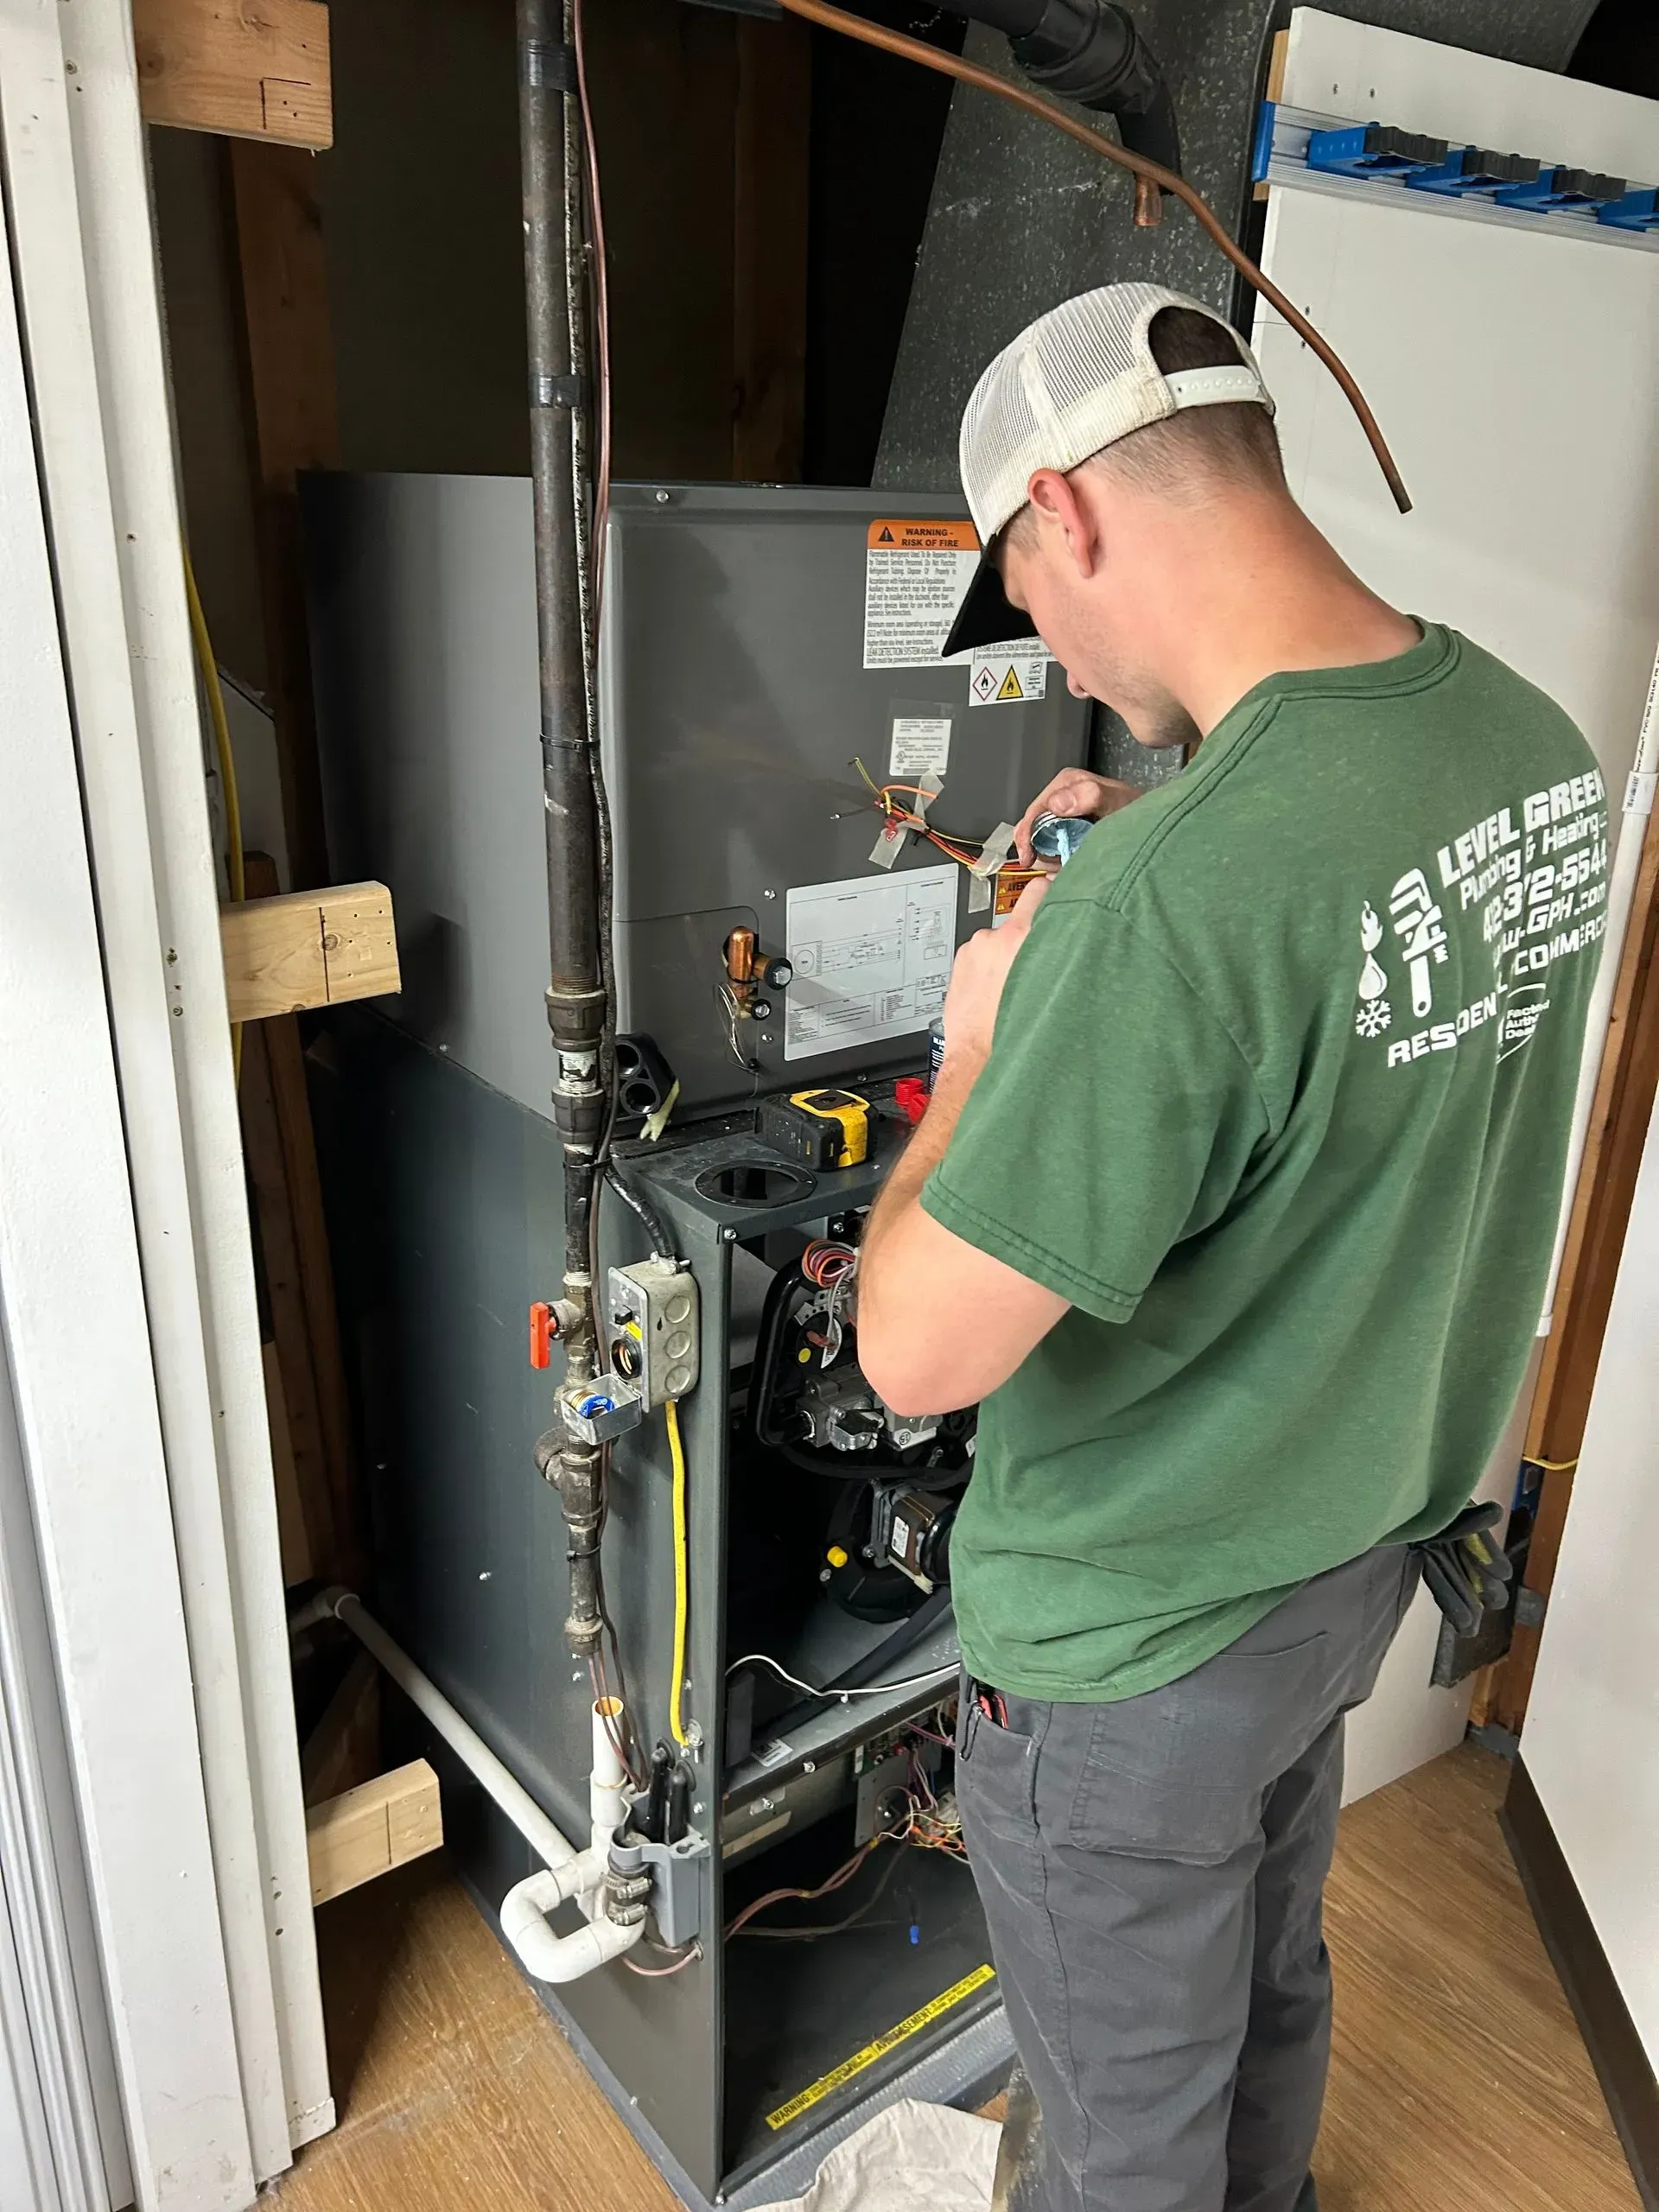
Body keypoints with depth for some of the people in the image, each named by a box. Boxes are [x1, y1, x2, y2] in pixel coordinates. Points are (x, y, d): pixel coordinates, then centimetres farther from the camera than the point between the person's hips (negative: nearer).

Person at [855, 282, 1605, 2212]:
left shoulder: (1168, 901, -36)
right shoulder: (1536, 744, -8)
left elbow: (917, 1354, -28)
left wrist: (982, 1049, -14)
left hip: (1136, 1646, -8)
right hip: (1365, 1544, 8)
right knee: (1269, 1986, 35)